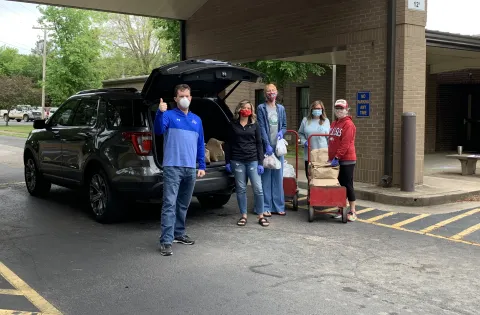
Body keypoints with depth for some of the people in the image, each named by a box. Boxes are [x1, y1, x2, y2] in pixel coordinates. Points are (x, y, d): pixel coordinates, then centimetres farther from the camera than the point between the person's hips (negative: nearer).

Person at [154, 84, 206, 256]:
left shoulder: (196, 119, 16)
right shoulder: (169, 115, 0)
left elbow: (200, 144, 19)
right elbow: (158, 130, -19)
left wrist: (202, 166, 13)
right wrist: (160, 113, -36)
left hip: (191, 168, 6)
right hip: (173, 167, -6)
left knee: (183, 204, 15)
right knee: (169, 204, -11)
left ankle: (179, 233, 29)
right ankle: (166, 241, -12)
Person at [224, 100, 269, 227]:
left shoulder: (255, 125, 8)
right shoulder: (233, 125, 7)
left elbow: (259, 144, 6)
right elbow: (228, 144, 9)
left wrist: (260, 163, 0)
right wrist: (227, 161, 3)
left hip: (253, 160, 0)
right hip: (237, 161, 0)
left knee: (258, 189, -4)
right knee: (241, 189, 4)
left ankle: (261, 216, 7)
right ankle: (243, 216, 14)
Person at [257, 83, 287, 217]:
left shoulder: (281, 108, 13)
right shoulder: (261, 108, -1)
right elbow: (261, 127, -7)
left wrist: (281, 132, -5)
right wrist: (267, 145, -15)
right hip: (266, 146, -4)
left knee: (278, 177, 8)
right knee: (266, 177, -3)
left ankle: (278, 206, 15)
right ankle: (266, 207, 3)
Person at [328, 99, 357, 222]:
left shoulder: (348, 124, -11)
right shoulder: (334, 124, 15)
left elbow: (345, 144, -19)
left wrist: (337, 157, -22)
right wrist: (330, 157, 13)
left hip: (347, 160, -7)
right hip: (335, 160, 7)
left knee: (348, 185, -2)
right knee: (339, 185, 11)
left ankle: (352, 212, 6)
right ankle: (340, 210, 20)